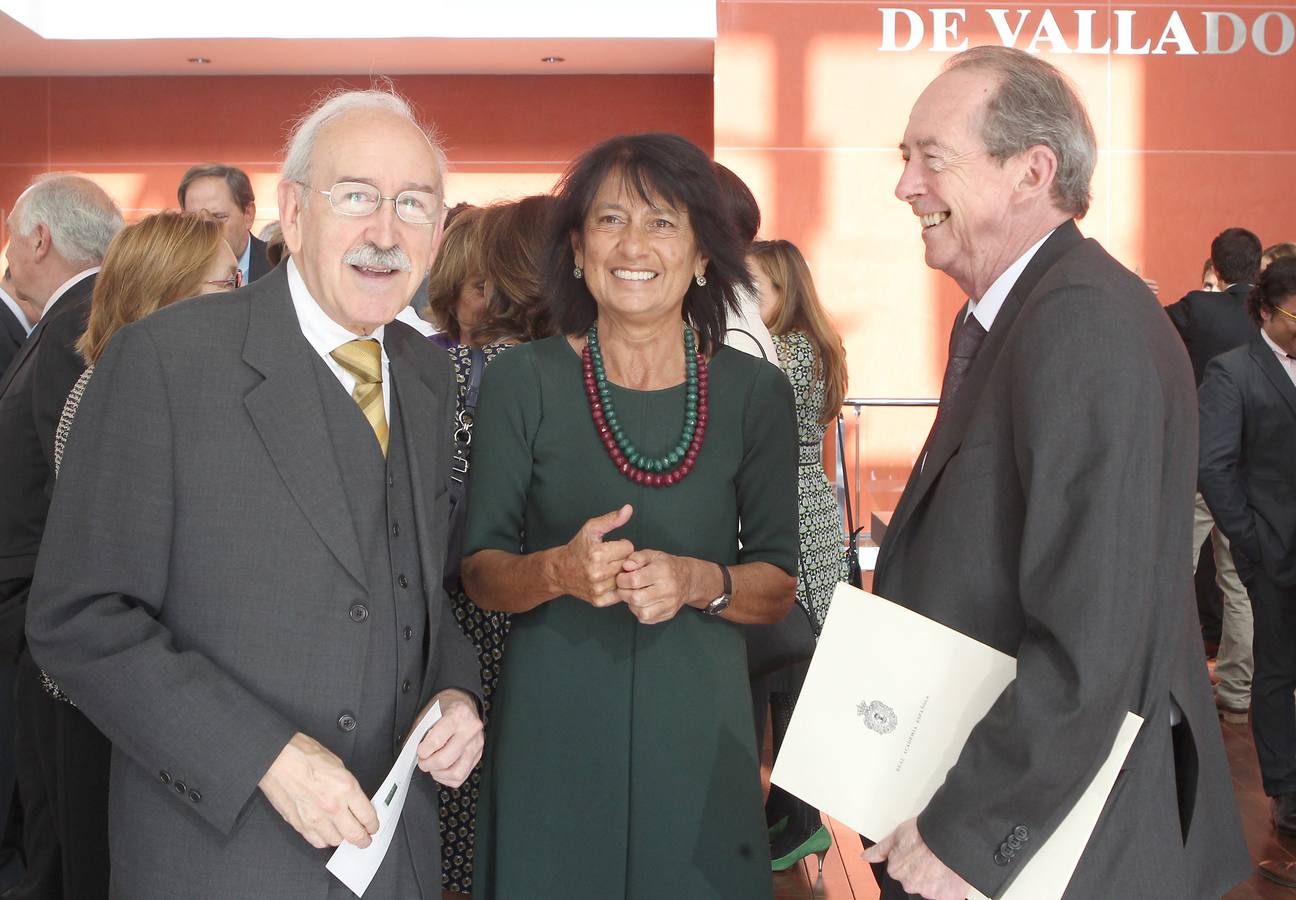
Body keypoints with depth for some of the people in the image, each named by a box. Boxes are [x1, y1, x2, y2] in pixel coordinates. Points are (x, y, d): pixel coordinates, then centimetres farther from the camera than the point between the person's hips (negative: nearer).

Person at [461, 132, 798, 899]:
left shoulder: (756, 391, 0)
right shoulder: (522, 382, -3)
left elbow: (779, 588, 3)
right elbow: (481, 571, 0)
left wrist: (702, 582, -17)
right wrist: (558, 570, -21)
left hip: (699, 725, 1)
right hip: (552, 724, -1)